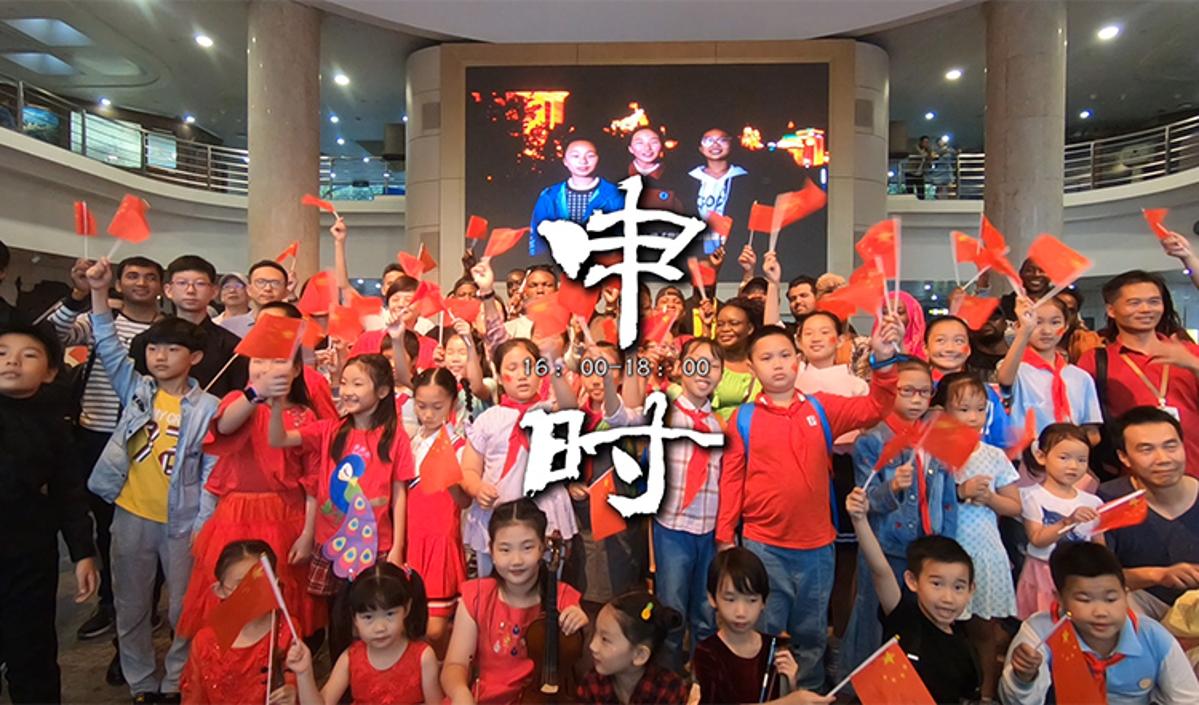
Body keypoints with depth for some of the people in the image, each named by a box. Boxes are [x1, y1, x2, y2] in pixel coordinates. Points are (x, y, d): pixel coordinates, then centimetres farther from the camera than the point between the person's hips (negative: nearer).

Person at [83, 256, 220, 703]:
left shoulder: (207, 407, -8)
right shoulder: (137, 390, 1)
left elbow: (213, 471, -6)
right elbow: (108, 348, -7)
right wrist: (99, 293, -18)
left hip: (181, 522, -3)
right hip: (131, 516, 3)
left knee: (184, 608, 9)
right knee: (131, 606, 15)